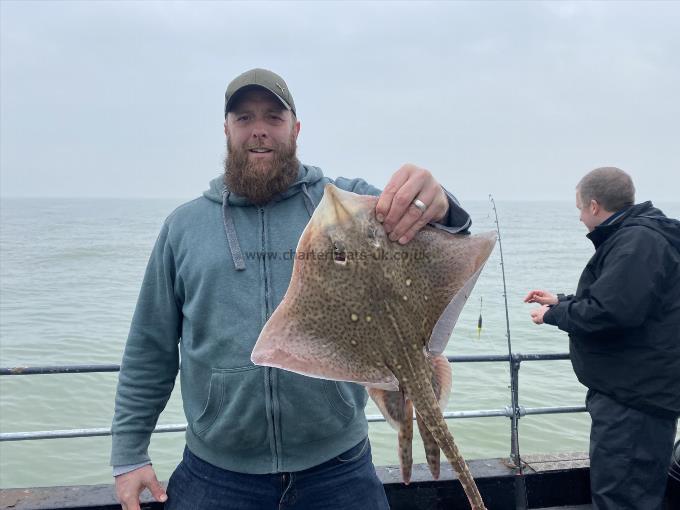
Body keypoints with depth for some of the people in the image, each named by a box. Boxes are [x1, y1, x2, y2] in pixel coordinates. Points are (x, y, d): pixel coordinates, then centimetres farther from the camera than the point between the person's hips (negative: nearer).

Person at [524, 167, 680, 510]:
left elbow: (611, 313, -28)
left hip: (636, 396, -11)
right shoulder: (628, 236, 15)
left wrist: (553, 315, -13)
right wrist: (561, 301, 22)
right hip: (628, 388, 11)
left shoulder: (638, 242, -19)